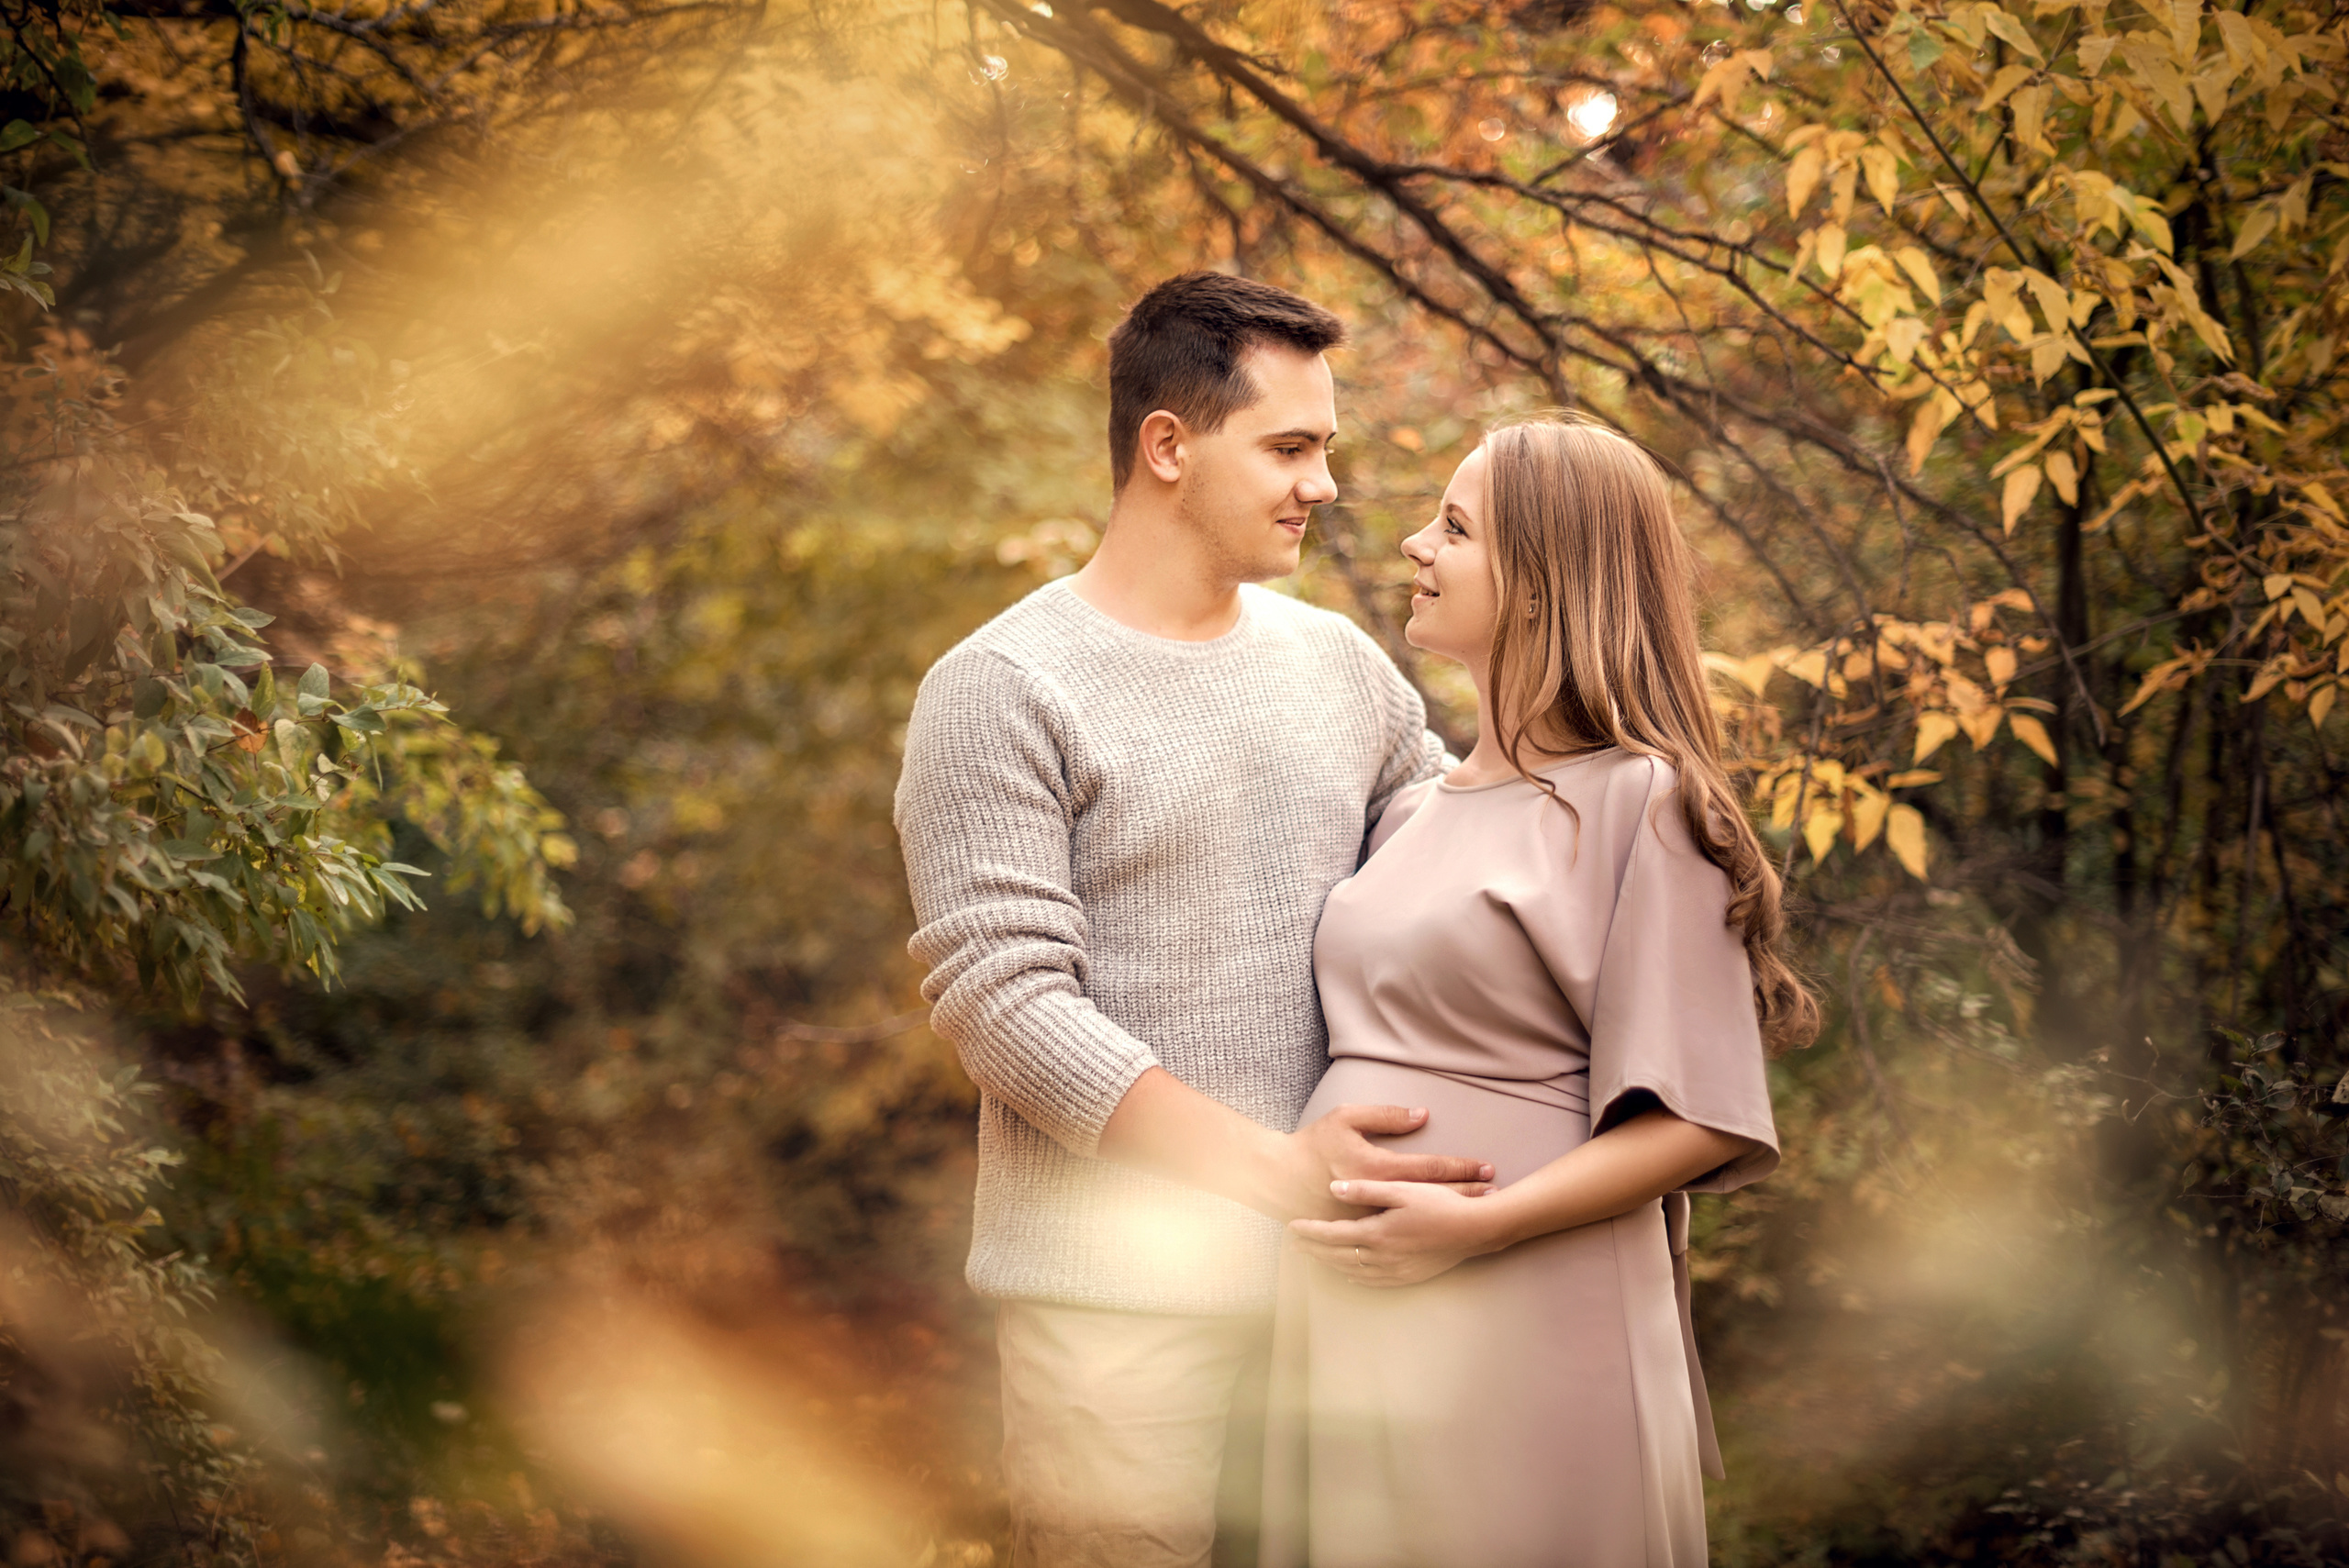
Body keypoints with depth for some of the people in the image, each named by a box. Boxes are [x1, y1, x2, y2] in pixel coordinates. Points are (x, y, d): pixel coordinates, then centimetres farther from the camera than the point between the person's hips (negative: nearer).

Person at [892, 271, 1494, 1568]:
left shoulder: (1342, 667, 12)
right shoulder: (1002, 690, -6)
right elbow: (1002, 998, -14)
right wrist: (1279, 1167, -18)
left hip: (1329, 1275, 5)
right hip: (1122, 1300, -5)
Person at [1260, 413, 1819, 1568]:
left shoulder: (1638, 803, -7)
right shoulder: (1411, 814, 15)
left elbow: (1698, 1121, -12)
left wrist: (1475, 1225, -19)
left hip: (1524, 1329, -7)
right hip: (1347, 1320, 7)